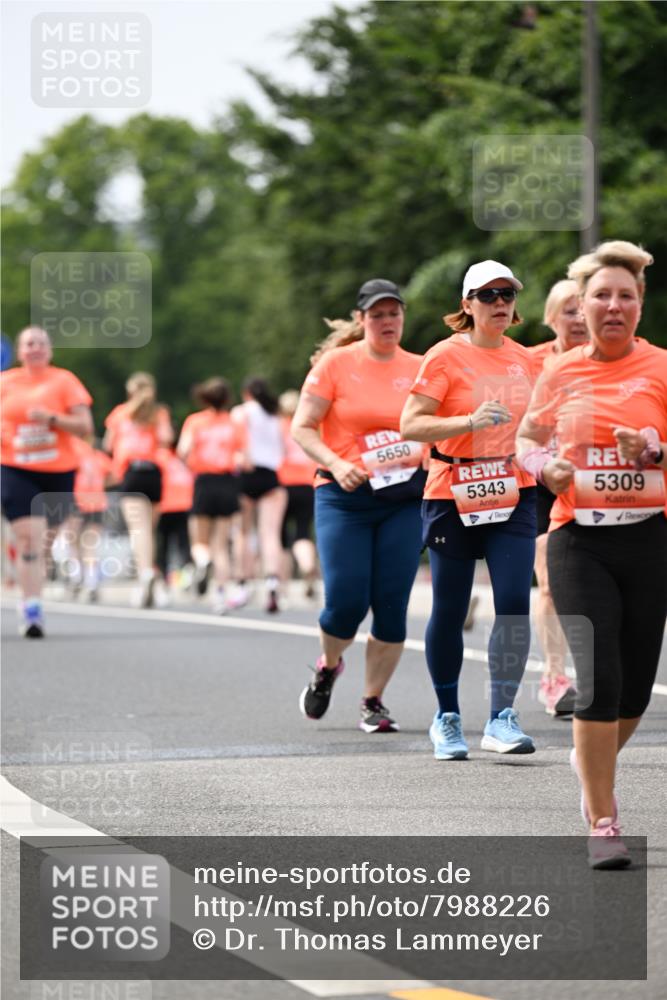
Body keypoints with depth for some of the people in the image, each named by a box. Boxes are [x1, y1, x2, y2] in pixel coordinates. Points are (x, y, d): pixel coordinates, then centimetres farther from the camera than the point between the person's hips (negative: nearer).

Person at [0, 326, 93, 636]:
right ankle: (31, 609, -17)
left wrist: (51, 418, -19)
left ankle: (29, 604, 33)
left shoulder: (64, 381, 0)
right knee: (28, 538, -17)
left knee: (42, 540, 11)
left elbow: (85, 427, -5)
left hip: (57, 472, 1)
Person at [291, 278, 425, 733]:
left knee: (392, 604, -4)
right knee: (346, 601, -9)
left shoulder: (419, 368, 7)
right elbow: (302, 428, -1)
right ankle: (328, 666, 25)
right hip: (346, 496, -2)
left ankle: (373, 701, 11)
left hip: (405, 496, 2)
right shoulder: (336, 363, 0)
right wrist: (336, 465, -16)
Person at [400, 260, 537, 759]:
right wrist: (471, 422, -25)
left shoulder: (522, 358, 10)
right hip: (453, 497, -3)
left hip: (513, 494, 3)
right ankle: (447, 718, 20)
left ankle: (502, 718, -9)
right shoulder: (446, 356, -6)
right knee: (450, 610, 3)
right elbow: (410, 424, -14)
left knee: (514, 601, -12)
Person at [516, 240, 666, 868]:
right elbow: (527, 438, 20)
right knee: (598, 679, -12)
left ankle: (593, 759, 41)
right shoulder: (561, 373, 6)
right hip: (578, 539, 0)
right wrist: (544, 467, -1)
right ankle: (602, 823, -5)